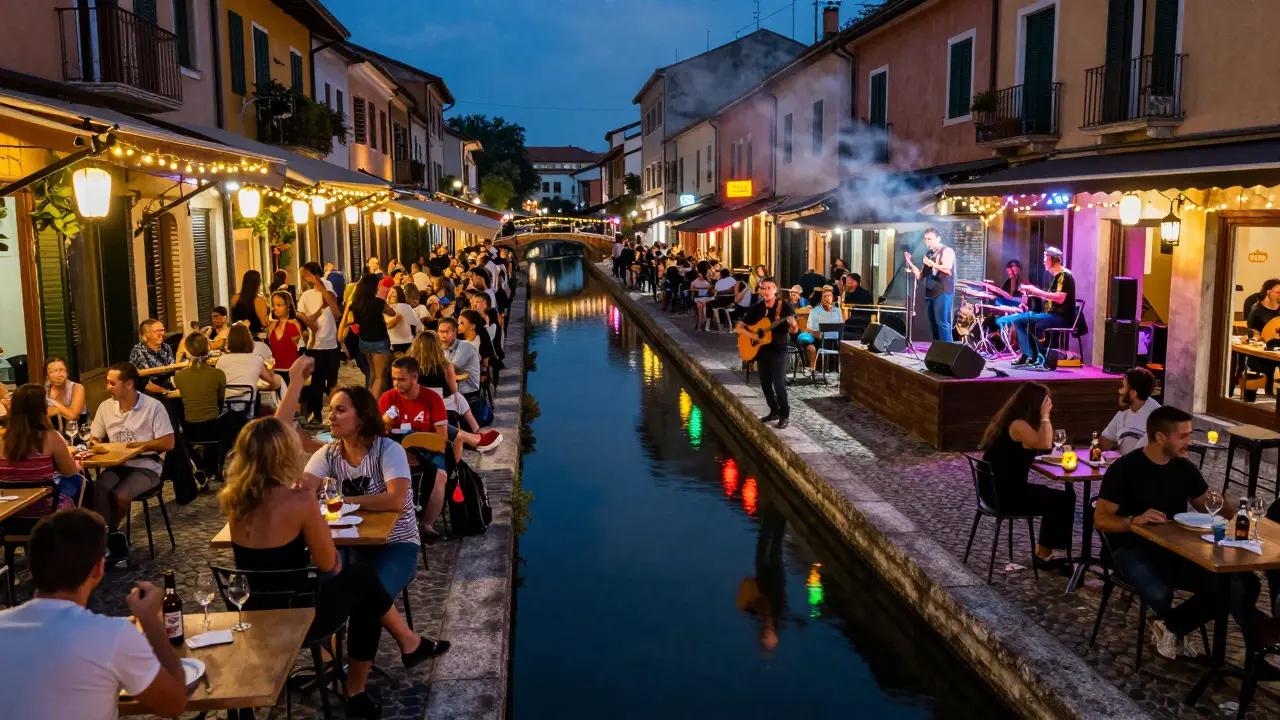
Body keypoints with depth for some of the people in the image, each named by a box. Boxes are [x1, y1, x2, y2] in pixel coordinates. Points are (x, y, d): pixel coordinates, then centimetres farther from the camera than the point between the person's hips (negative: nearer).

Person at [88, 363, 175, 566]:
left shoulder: (153, 406, -9)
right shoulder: (105, 406, 7)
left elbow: (168, 443, -10)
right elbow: (95, 439, 14)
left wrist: (137, 445, -14)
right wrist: (94, 446, -10)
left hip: (146, 467, -4)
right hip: (117, 465, 4)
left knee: (120, 495, -29)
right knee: (97, 491, -27)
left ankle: (109, 536, 0)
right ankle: (112, 538, -16)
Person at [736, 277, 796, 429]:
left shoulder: (785, 306, -8)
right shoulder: (756, 308, 4)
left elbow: (794, 331, -11)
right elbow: (738, 327, 6)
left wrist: (792, 323, -34)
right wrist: (752, 335, -12)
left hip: (779, 348, -5)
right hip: (763, 349, 5)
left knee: (779, 382, -13)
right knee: (765, 383, 9)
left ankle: (785, 415, -1)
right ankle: (774, 411, 27)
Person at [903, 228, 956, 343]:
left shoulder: (947, 251, -4)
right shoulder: (929, 254, 19)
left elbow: (948, 269, -18)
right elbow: (924, 273, 20)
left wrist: (931, 264, -16)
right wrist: (912, 267, 5)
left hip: (943, 292, -8)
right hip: (930, 293, 8)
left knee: (942, 323, -13)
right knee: (933, 324, 7)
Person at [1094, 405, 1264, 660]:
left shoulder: (1185, 468, 7)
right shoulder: (1124, 469, -11)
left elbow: (1208, 504, 18)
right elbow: (1100, 519, -13)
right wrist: (1133, 521, -32)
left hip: (1177, 547, 6)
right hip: (1134, 548, -6)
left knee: (1241, 584, -18)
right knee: (1159, 593, -38)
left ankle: (1172, 626, 1)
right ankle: (1179, 628, 1)